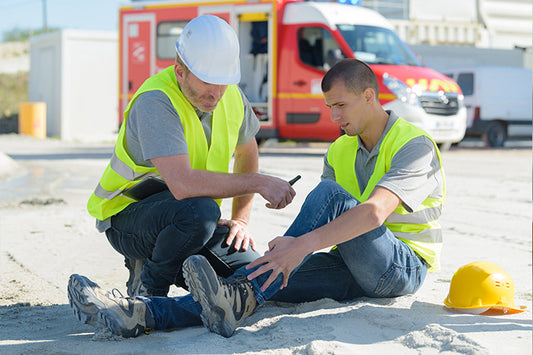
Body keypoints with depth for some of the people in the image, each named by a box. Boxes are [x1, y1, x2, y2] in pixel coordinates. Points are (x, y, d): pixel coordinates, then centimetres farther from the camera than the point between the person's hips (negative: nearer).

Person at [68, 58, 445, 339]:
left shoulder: (415, 145, -11)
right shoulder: (340, 151, 15)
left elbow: (374, 213, -28)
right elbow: (322, 225, 8)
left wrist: (302, 245, -39)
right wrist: (290, 244, -15)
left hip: (404, 267, -6)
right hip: (353, 271, 6)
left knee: (327, 193, -28)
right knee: (271, 279, -21)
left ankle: (240, 299, -40)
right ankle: (143, 313, -38)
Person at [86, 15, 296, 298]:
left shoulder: (231, 96, -3)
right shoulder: (155, 103, -27)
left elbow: (246, 152, 18)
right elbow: (182, 184, -39)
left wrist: (241, 219, 9)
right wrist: (259, 183, -32)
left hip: (193, 222, 7)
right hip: (128, 214, -7)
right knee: (200, 209, -37)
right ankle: (146, 288, -12)